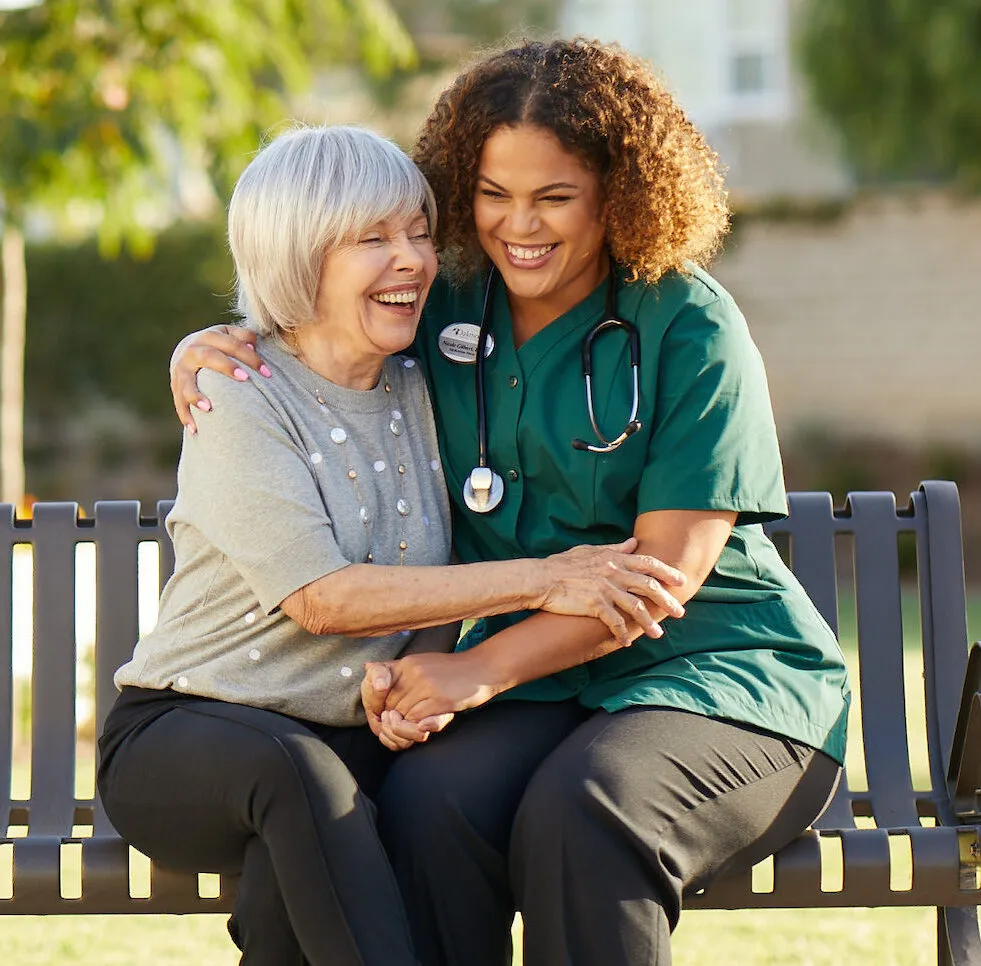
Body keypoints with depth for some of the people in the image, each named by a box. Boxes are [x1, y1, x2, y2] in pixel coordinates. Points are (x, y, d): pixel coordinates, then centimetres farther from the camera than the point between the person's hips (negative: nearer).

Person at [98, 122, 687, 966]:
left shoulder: (423, 391, 9)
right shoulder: (241, 399, -8)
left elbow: (429, 596, 9)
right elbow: (322, 599, -18)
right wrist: (540, 580, -21)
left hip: (353, 739, 4)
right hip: (182, 733, -4)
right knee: (296, 771, -39)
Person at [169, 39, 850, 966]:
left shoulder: (689, 327, -5)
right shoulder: (446, 308, 10)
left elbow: (665, 570, -11)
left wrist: (481, 671, -19)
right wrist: (201, 346, 5)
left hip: (724, 677, -4)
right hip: (545, 687, 4)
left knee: (582, 807, -36)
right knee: (422, 803, -30)